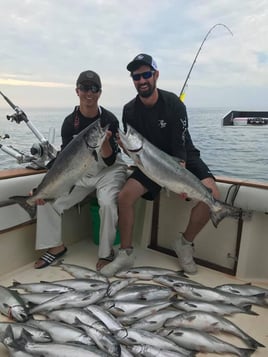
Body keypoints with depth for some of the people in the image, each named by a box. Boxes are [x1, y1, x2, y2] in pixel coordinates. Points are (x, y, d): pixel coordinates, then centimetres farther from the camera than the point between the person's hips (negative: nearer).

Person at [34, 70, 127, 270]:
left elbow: (110, 161, -16)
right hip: (81, 173, 4)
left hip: (110, 171, -3)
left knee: (108, 203, -33)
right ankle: (56, 246, 9)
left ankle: (106, 252, -9)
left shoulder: (109, 120, -14)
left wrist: (105, 141, -36)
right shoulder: (70, 122, -5)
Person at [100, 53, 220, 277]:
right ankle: (126, 254, -1)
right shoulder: (130, 110, -5)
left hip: (184, 159, -2)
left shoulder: (173, 103, -15)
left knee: (212, 195, -27)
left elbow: (180, 148, -19)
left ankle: (185, 243, -1)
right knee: (124, 197, -20)